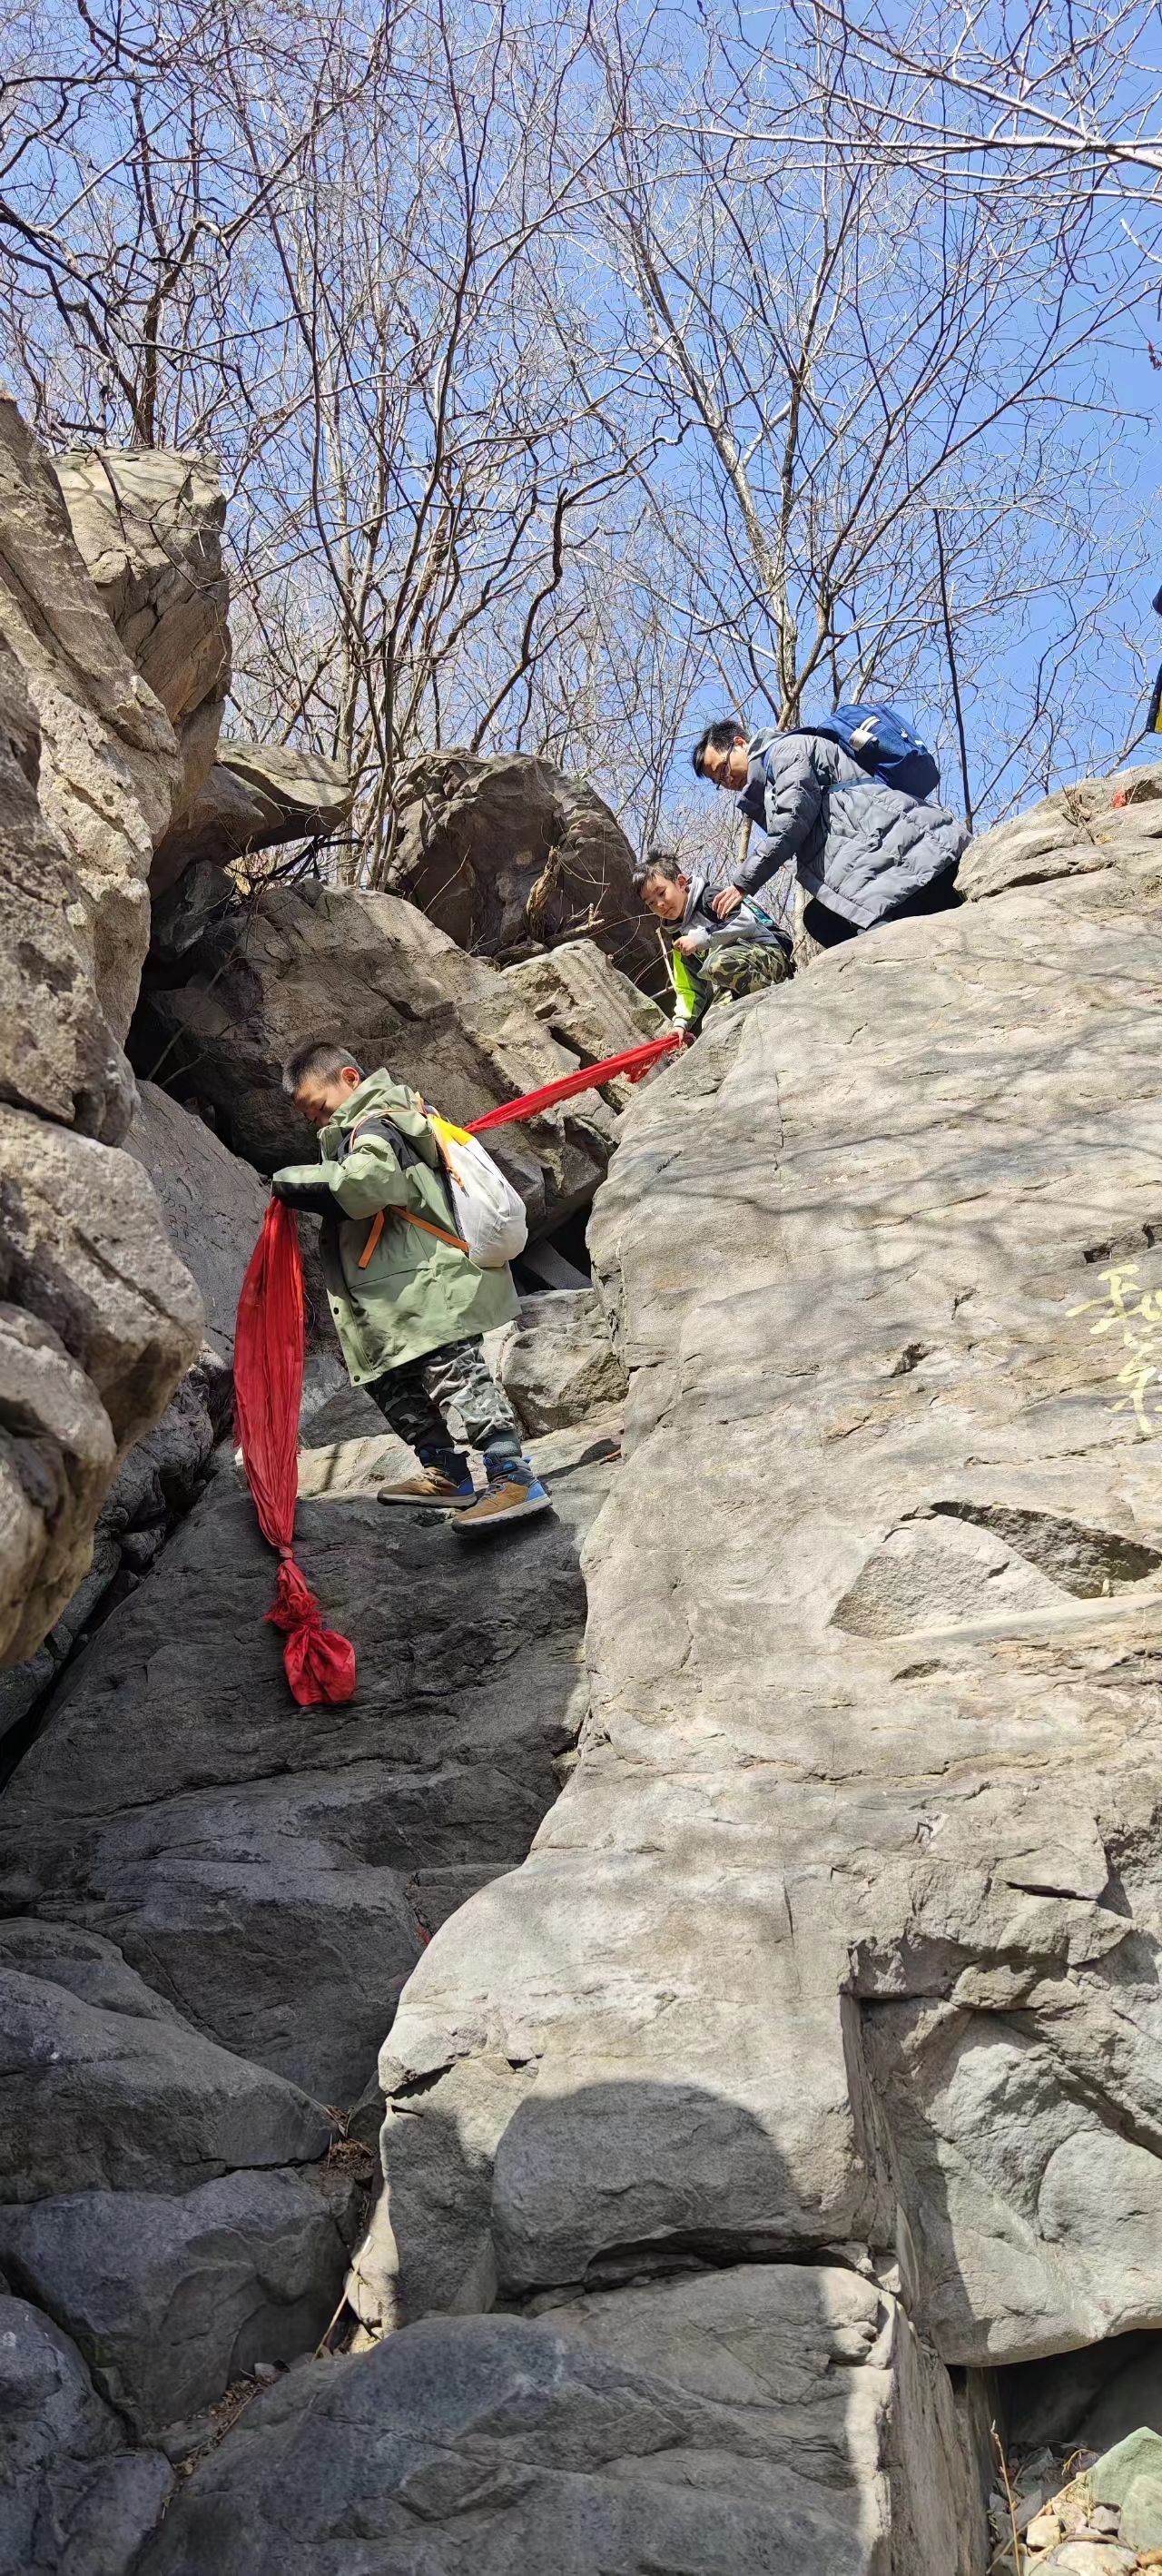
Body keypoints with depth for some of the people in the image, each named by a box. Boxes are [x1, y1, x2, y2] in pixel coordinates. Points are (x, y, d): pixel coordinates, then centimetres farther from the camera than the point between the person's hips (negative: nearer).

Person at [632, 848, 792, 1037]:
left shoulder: (709, 898, -6)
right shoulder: (679, 937, 17)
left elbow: (747, 921, -24)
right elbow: (689, 989, 16)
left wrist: (700, 940, -21)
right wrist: (681, 1023, 0)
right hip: (732, 988, 9)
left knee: (718, 963, -37)